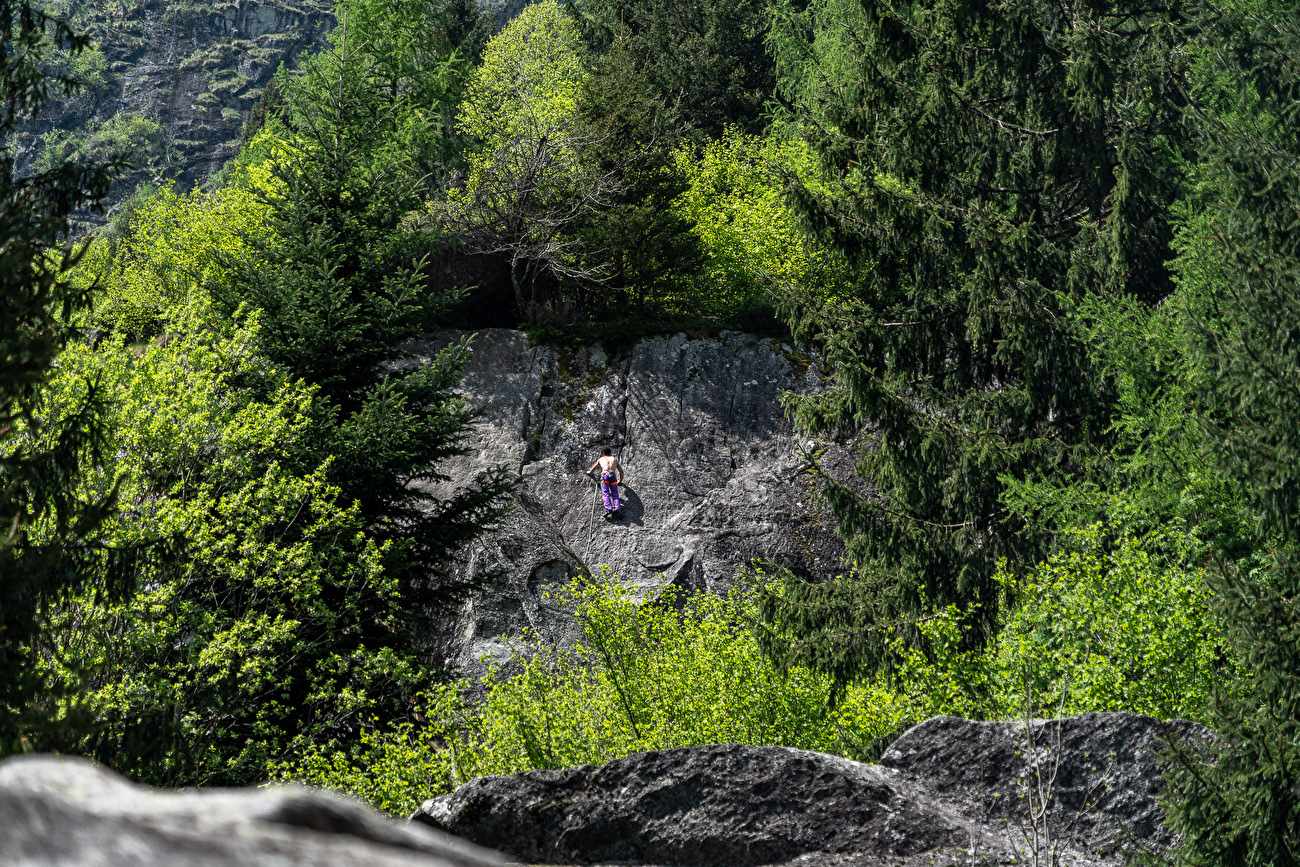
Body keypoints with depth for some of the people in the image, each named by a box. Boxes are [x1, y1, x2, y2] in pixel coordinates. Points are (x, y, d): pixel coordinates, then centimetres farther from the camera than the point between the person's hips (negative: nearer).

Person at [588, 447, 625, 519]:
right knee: (615, 494, -1)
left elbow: (593, 468, 45)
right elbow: (621, 471, 36)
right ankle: (617, 509, -24)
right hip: (613, 476, 2)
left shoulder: (601, 459, 28)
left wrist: (589, 472, 66)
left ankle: (609, 510, -32)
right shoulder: (614, 459, 31)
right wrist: (620, 481, 49)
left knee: (605, 493, -11)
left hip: (605, 475, -2)